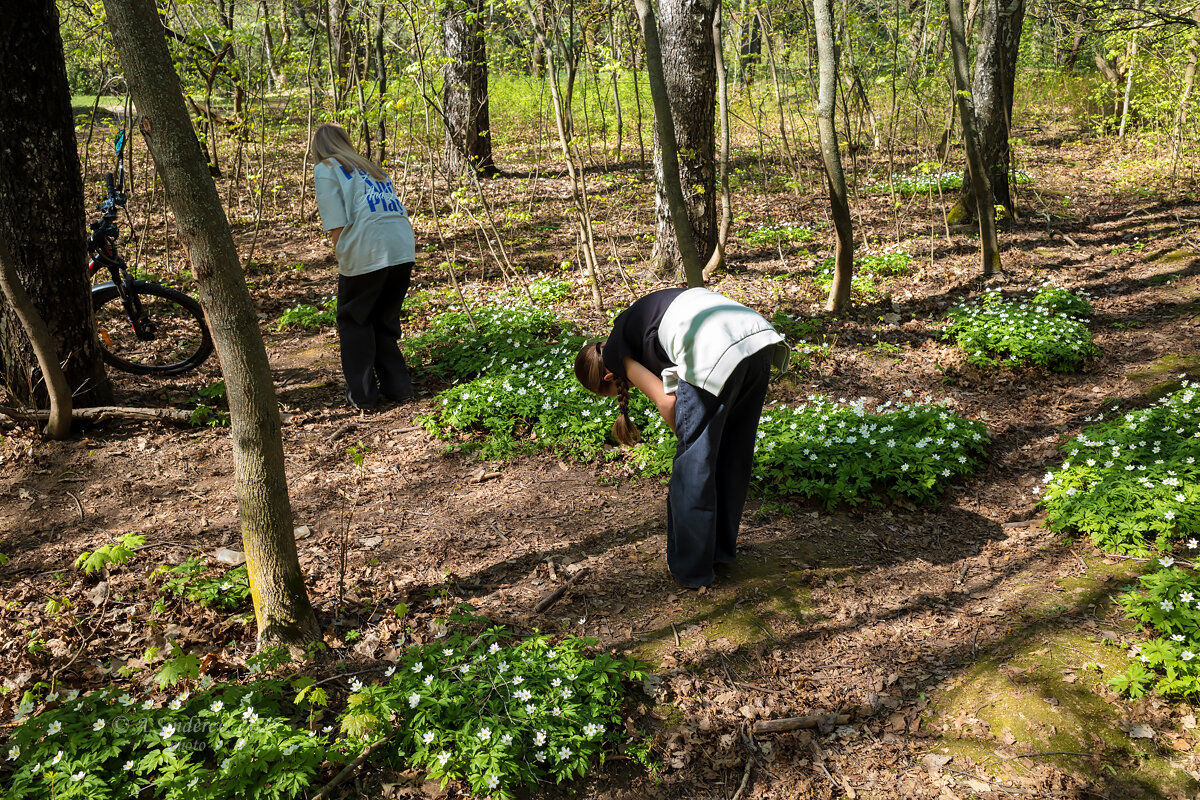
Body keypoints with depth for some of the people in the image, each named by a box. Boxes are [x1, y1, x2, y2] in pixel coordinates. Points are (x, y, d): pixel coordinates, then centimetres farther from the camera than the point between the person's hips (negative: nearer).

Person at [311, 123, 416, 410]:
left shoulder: (325, 170, 10)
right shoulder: (370, 167, 28)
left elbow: (336, 225, -4)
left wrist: (344, 257, 6)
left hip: (368, 252, -5)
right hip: (404, 248, 5)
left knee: (354, 321, 13)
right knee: (385, 319, 21)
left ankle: (362, 394, 14)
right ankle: (398, 386, 21)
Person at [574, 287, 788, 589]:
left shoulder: (614, 352, 14)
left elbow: (666, 401, 3)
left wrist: (686, 440, 17)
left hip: (717, 352, -8)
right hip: (759, 339, 9)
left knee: (693, 463, 7)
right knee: (733, 454, 21)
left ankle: (690, 567, 18)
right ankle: (722, 547, 38)